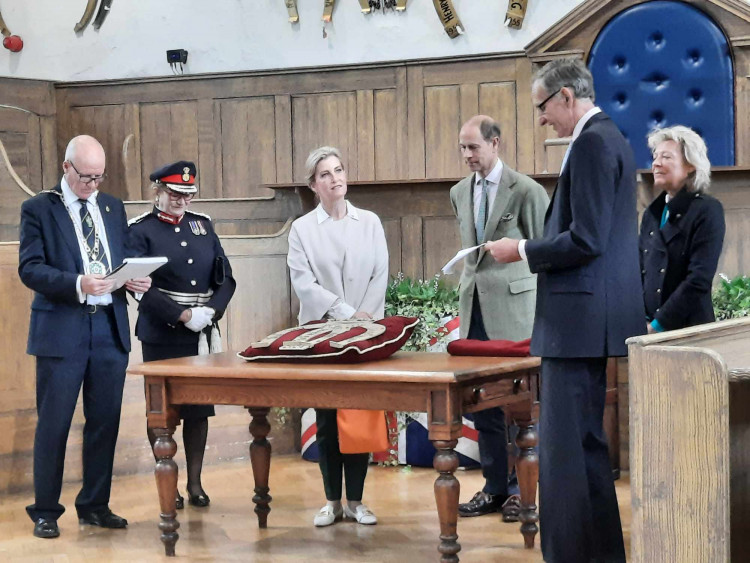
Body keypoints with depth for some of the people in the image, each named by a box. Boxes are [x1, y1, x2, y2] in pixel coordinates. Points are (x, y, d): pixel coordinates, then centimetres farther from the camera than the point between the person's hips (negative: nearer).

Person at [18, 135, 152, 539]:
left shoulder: (113, 208, 14)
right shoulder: (39, 209, -2)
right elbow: (29, 268, -10)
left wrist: (137, 279, -5)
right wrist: (77, 284, -24)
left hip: (110, 327, 5)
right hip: (62, 329, -5)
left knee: (105, 421, 9)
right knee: (53, 424, 1)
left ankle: (95, 506, 21)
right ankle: (45, 512, 11)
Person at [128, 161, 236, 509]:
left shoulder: (202, 224, 11)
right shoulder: (141, 230, -3)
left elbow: (225, 278, 8)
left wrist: (210, 311, -9)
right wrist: (184, 315, -18)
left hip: (203, 334, 4)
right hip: (162, 335, -4)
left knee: (199, 408, 7)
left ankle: (195, 482, 16)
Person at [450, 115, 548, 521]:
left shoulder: (526, 191, -7)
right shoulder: (459, 193, 12)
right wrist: (470, 283, 14)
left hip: (513, 307, -6)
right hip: (475, 306, 6)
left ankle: (521, 489, 9)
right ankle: (494, 487, 16)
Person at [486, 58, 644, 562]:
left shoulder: (592, 143, -14)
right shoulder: (610, 138, 18)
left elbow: (585, 239, -21)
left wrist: (521, 251, -9)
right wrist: (535, 249, 16)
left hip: (580, 314, -11)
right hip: (596, 315, 11)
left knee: (565, 445, -8)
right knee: (586, 441, 16)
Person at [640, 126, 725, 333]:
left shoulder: (707, 210, -5)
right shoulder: (652, 213, 14)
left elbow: (699, 279, -13)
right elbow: (640, 271, 14)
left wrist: (658, 324, -15)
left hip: (689, 329, -5)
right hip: (648, 329, 5)